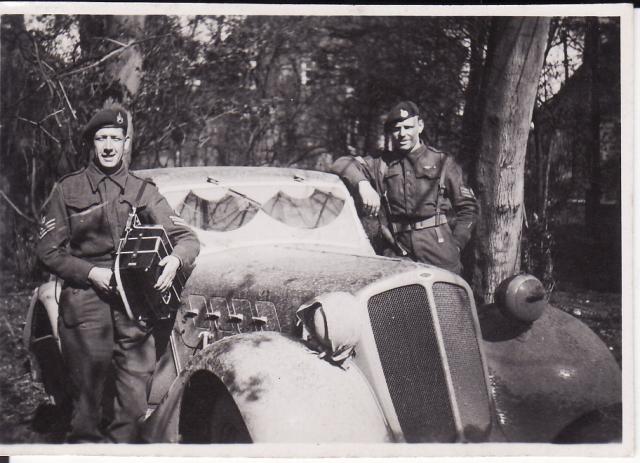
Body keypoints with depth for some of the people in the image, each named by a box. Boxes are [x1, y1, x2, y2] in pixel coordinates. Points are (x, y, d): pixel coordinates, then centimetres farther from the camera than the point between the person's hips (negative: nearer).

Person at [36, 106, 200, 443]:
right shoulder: (68, 190, 9)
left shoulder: (142, 191, 13)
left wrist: (175, 259, -13)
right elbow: (48, 251, 6)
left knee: (135, 396, -2)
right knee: (87, 392, -1)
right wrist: (91, 272, -8)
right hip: (85, 298, -1)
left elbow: (187, 238, 9)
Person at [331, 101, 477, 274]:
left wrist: (455, 245, -1)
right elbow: (341, 164, 2)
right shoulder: (382, 165, 12)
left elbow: (468, 207, 9)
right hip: (399, 253, 2)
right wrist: (363, 184, -18)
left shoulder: (441, 162, 7)